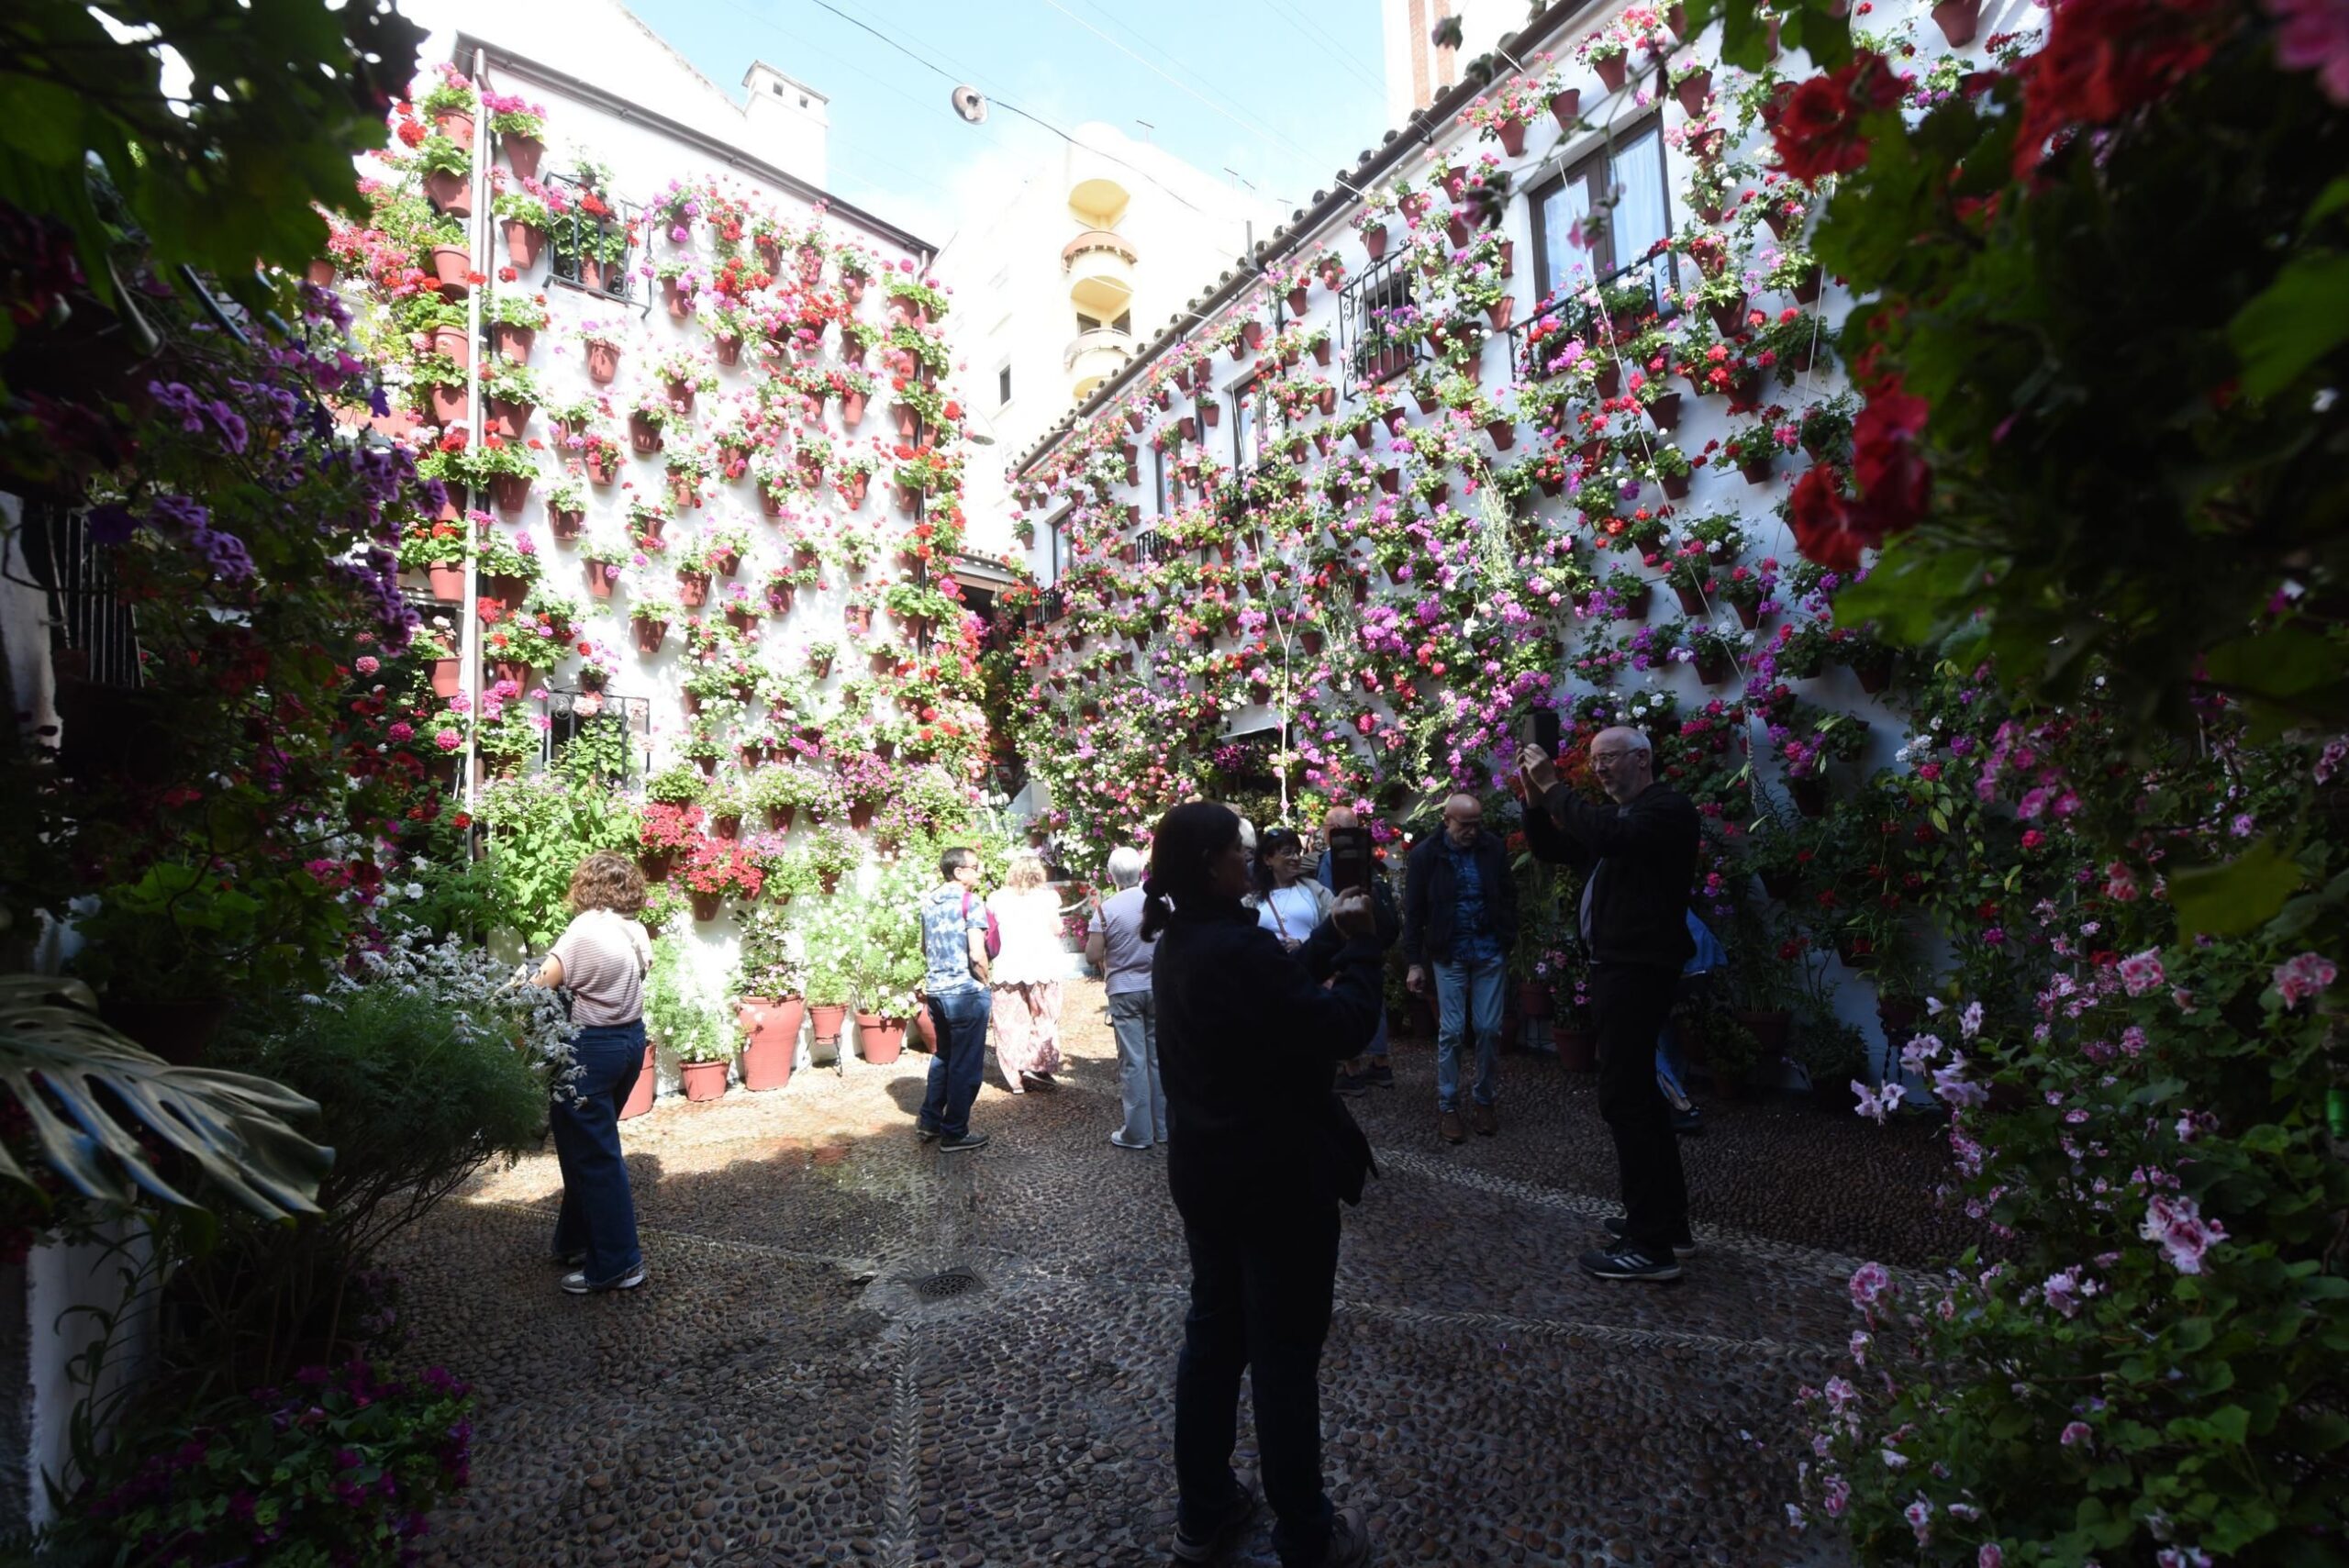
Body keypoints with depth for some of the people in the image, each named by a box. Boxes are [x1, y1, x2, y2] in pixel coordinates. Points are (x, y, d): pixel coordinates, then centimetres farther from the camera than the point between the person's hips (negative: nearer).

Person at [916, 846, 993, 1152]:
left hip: (935, 989, 8)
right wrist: (985, 980, -5)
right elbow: (977, 955, -20)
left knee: (943, 1055, 24)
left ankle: (929, 1120, 30)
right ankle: (955, 1133, 13)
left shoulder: (928, 901, 9)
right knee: (966, 1063, 5)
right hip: (966, 992, -8)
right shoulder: (971, 903, -15)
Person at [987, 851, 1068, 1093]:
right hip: (1042, 966, -2)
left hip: (1008, 967, 2)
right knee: (1043, 1020, 10)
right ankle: (1036, 1067, 1)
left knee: (1011, 1023, 8)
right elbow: (1057, 929, -1)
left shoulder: (997, 898, 3)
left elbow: (991, 932, 3)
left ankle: (1016, 1077, 11)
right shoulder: (1046, 897, -4)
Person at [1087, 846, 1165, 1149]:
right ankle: (1163, 1127, 19)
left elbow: (1092, 956, -12)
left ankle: (1138, 1132, 9)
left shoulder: (1107, 908, -12)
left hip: (1125, 991, -3)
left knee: (1133, 1061, 3)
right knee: (1160, 1057, 11)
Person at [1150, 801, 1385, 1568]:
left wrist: (1330, 939, 4)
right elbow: (1343, 1027, -23)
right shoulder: (1239, 946, -27)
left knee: (1214, 1333, 21)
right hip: (1276, 1177, -8)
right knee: (1285, 1354, 9)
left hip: (1205, 1169, 9)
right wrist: (1362, 946, -11)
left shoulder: (1178, 945, 3)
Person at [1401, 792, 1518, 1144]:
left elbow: (1508, 896, 8)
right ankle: (1447, 1105, 16)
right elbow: (1414, 912, -4)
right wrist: (1415, 962, -5)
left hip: (1489, 953, 2)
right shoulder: (1425, 854, -8)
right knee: (1451, 1031, 2)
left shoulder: (1493, 848, -3)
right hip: (1448, 956, -2)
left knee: (1489, 1029, 6)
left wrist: (1508, 940, 1)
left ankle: (1483, 1099, 24)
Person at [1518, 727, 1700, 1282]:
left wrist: (1553, 786, -23)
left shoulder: (1669, 808, -12)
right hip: (1617, 966, 10)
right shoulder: (1615, 813, 17)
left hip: (1639, 970, -10)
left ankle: (1652, 1246, -2)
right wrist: (1535, 797, 2)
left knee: (1623, 1096, -9)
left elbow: (1608, 835, -32)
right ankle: (1669, 1221, 27)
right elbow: (1550, 847, 17)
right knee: (1639, 1093, 16)